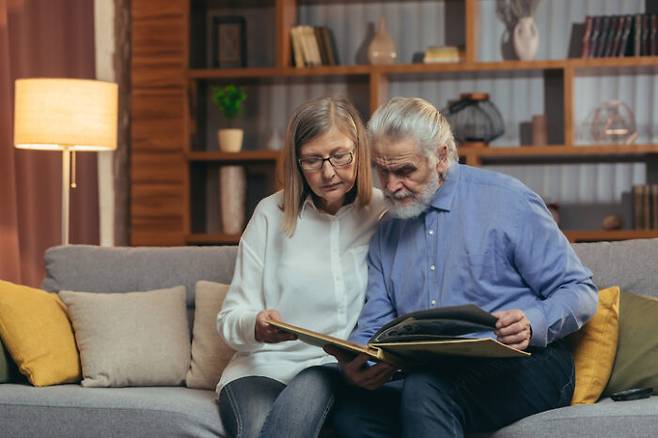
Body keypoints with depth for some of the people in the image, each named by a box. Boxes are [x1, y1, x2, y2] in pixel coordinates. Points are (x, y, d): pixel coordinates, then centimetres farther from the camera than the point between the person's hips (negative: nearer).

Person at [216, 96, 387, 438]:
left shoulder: (386, 214, 5)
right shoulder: (271, 214, 4)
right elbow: (230, 319, 2)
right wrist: (255, 326, -21)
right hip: (263, 366, 0)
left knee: (309, 391, -34)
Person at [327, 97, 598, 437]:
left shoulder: (507, 201, 0)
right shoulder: (386, 233, 18)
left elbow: (580, 293, -1)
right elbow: (373, 328, 14)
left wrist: (531, 326, -22)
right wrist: (356, 364, -11)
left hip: (524, 367, -5)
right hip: (427, 375, 5)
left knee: (425, 388, -37)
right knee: (351, 407, -25)